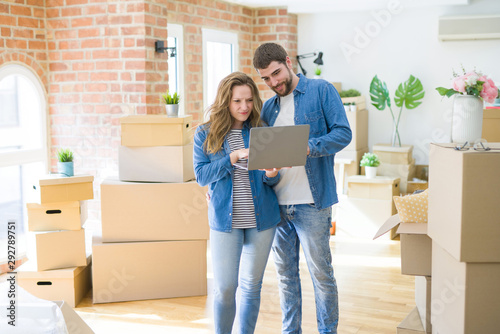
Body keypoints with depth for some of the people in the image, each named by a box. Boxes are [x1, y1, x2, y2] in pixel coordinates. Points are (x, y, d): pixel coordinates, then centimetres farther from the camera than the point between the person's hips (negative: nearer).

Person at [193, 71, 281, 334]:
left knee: (251, 286, 11)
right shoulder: (205, 133, 1)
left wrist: (271, 174, -18)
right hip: (225, 220, -2)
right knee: (224, 288, 0)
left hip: (261, 219, 2)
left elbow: (272, 180, 6)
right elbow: (201, 175, -7)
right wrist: (233, 157, -18)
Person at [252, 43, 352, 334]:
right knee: (285, 272, 14)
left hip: (311, 203, -5)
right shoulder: (268, 107, 14)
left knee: (321, 273, 4)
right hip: (276, 202, 6)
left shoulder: (321, 91, -2)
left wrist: (310, 147, -26)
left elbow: (343, 132, -11)